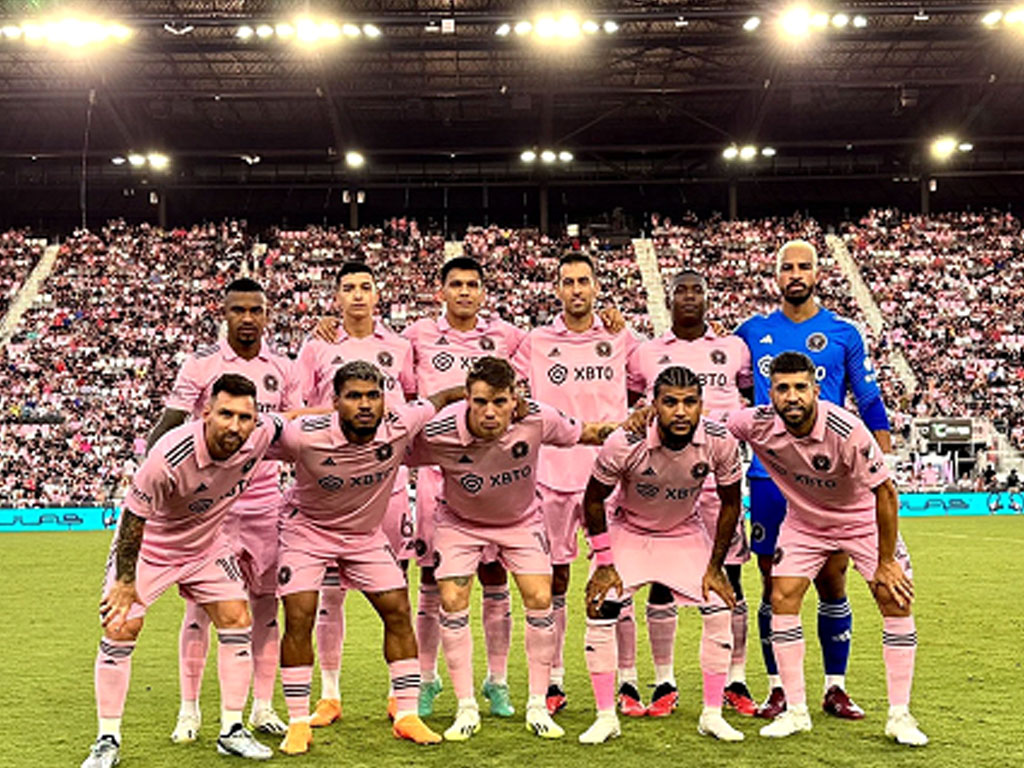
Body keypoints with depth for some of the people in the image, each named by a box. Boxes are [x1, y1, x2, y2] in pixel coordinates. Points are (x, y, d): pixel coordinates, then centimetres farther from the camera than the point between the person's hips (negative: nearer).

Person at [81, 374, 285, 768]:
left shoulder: (262, 433, -24)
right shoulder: (169, 457, -38)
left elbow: (282, 423, 2)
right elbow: (134, 517, -25)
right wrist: (126, 580, -18)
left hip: (207, 541, 5)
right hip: (147, 543, -4)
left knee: (237, 620, -1)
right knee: (120, 629, -8)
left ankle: (231, 731, 11)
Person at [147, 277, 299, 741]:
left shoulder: (282, 368, 8)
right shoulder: (200, 364, -3)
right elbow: (169, 425, -5)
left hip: (265, 498, 3)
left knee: (266, 602, 5)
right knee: (200, 603, -1)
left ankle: (263, 707, 15)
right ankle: (189, 711, 10)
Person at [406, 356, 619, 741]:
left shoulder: (537, 419, -29)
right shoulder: (438, 434, -32)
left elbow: (578, 434, -7)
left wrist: (619, 429, -15)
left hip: (521, 519, 1)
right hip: (460, 522, -1)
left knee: (540, 601, -10)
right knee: (452, 602, -12)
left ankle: (538, 706, 6)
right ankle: (466, 709, 3)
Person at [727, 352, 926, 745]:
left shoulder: (847, 430, -34)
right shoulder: (758, 424, -25)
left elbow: (885, 492, -25)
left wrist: (886, 563, -20)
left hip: (862, 518, -2)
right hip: (804, 519, 3)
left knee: (896, 601, -10)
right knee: (782, 599, -10)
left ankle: (900, 716, 4)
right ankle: (795, 711, 3)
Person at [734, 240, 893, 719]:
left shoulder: (843, 334, 4)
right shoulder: (753, 332, 7)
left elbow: (871, 405, 7)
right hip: (769, 476, 1)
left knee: (832, 583, 2)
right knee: (774, 585, 4)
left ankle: (835, 688, 16)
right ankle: (778, 688, 16)